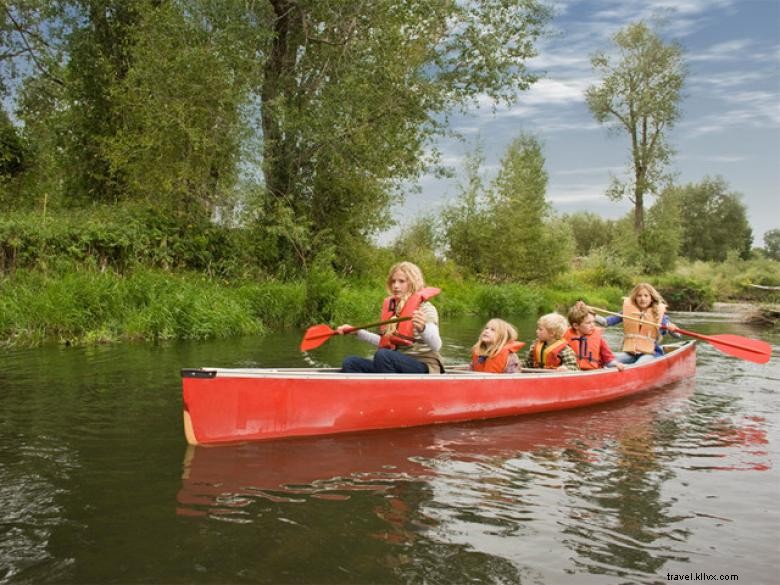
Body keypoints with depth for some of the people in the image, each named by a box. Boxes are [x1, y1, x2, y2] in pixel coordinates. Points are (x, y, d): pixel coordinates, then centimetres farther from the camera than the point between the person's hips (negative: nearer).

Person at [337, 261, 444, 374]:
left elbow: (436, 346, -22)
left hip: (424, 367, -7)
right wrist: (357, 332, 20)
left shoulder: (425, 307, -7)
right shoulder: (392, 306, 13)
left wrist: (423, 328, -43)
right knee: (350, 363, -10)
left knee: (382, 355, -33)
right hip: (395, 366, 7)